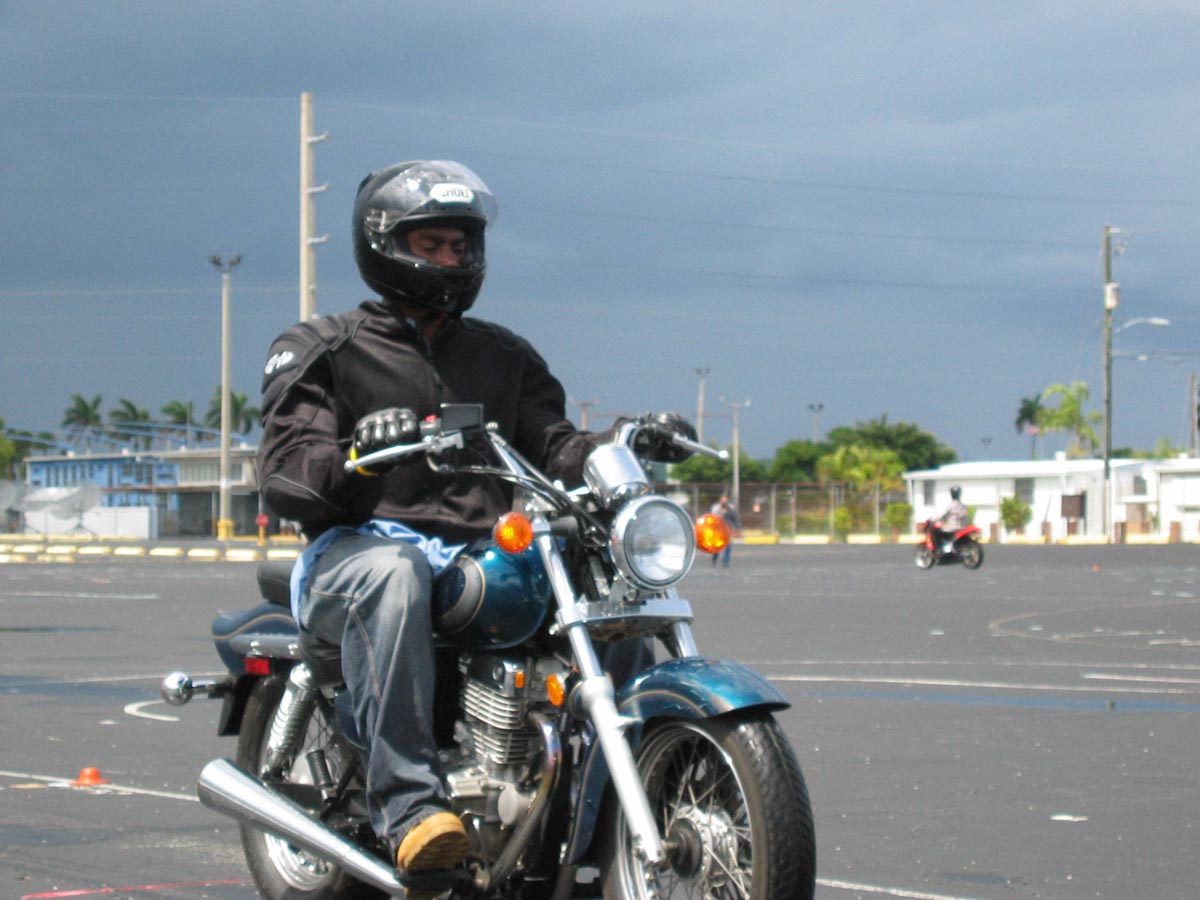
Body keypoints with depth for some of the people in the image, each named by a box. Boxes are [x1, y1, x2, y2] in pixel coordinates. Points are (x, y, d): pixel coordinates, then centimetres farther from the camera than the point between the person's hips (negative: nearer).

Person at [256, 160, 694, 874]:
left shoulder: (504, 356, 25)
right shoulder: (321, 350, 10)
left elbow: (554, 448, 14)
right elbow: (285, 472, -4)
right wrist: (358, 454, -27)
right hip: (360, 544, -5)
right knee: (392, 572, -40)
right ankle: (407, 801, -46)